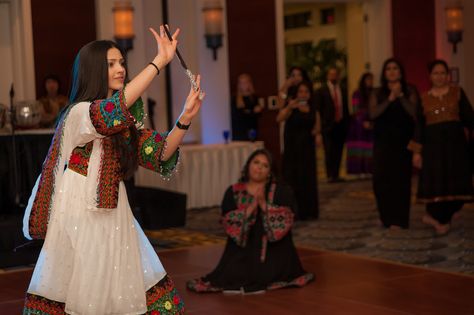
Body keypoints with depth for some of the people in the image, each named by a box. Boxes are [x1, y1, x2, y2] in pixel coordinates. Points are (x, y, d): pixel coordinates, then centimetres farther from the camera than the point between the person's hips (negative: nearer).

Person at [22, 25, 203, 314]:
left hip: (115, 215, 7)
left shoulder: (127, 120, 11)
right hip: (81, 214, -7)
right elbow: (112, 109, -33)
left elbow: (160, 153, 3)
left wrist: (185, 118, -14)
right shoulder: (78, 113, -13)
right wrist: (160, 61, -32)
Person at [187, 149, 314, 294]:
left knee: (265, 278, -21)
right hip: (242, 251, 1)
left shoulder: (281, 192, -1)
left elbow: (285, 221, -13)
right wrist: (251, 207, -21)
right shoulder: (233, 192, 1)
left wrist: (264, 204, -22)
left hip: (273, 252, -1)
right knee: (232, 276, -16)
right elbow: (229, 223, -10)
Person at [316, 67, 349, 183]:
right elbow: (318, 109, -1)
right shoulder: (322, 91, 1)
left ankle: (336, 175, 9)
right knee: (329, 152, -8)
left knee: (338, 152, 4)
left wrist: (347, 123, 9)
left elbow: (346, 108, 15)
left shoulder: (343, 90, 14)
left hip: (341, 125, 4)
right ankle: (330, 176, -6)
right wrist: (323, 123, -6)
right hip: (328, 125, -4)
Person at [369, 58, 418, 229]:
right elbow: (373, 113, -7)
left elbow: (414, 112, -8)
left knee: (401, 180, -4)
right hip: (383, 142, 1)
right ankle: (387, 217, 10)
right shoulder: (378, 93, 8)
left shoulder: (409, 91, 4)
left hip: (403, 142, -1)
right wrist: (390, 99, -15)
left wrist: (400, 96, -16)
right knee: (381, 179, -5)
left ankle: (399, 220, 0)